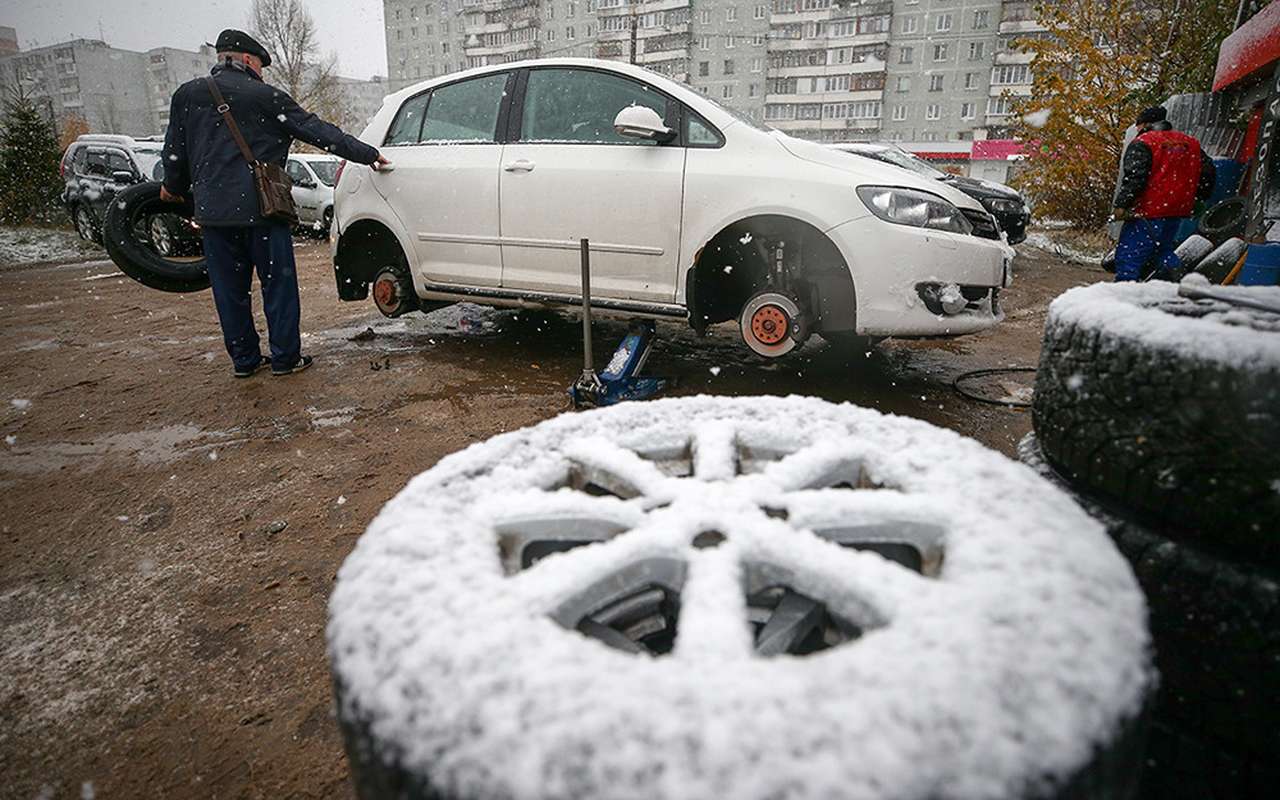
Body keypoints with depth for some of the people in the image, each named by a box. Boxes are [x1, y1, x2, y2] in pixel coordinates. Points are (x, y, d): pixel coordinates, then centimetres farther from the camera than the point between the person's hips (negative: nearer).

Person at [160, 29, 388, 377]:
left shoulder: (186, 95, 9)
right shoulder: (266, 97, -2)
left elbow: (175, 151, 14)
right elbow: (319, 132, -2)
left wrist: (173, 187, 32)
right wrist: (367, 154, 3)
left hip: (212, 211, 4)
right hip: (261, 209, -4)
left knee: (230, 289, 11)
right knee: (278, 284, 6)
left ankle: (244, 359, 18)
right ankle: (285, 358, 9)